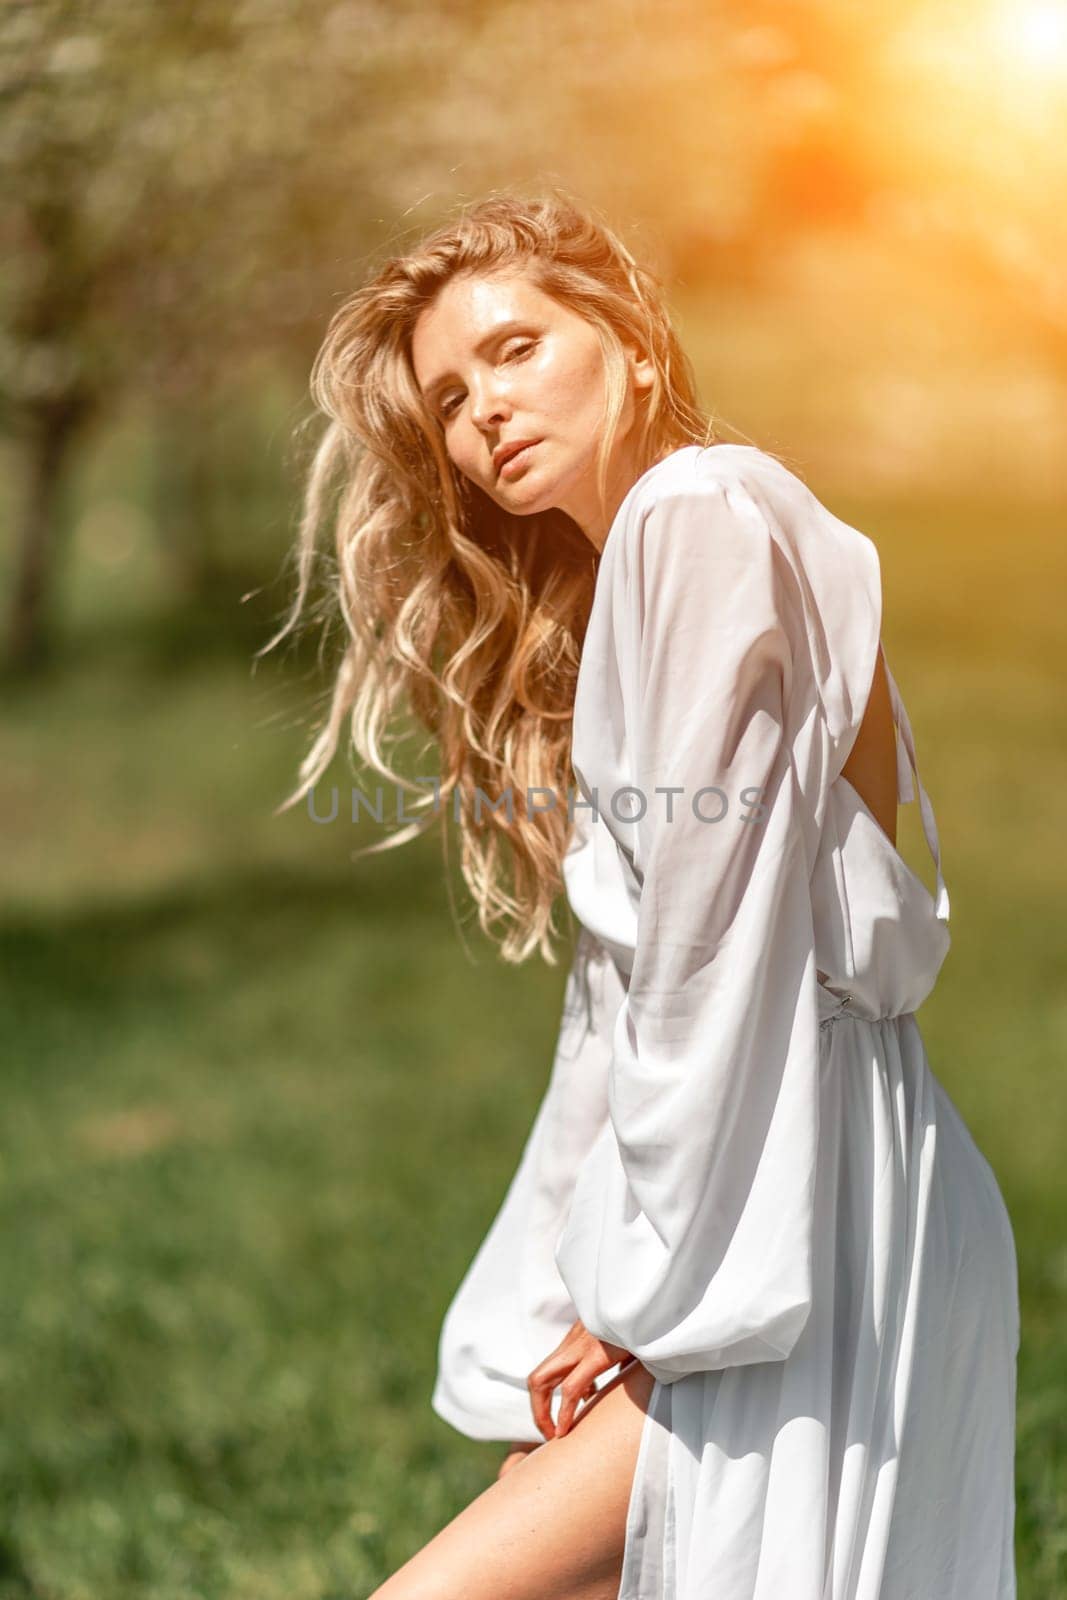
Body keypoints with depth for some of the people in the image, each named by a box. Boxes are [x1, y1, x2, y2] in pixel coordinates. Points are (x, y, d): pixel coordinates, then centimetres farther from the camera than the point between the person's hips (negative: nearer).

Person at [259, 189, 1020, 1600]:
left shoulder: (703, 514, -8)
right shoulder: (588, 617, 22)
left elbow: (712, 944, -14)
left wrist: (644, 1288, -11)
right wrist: (571, 1306, 6)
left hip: (797, 1240, -9)